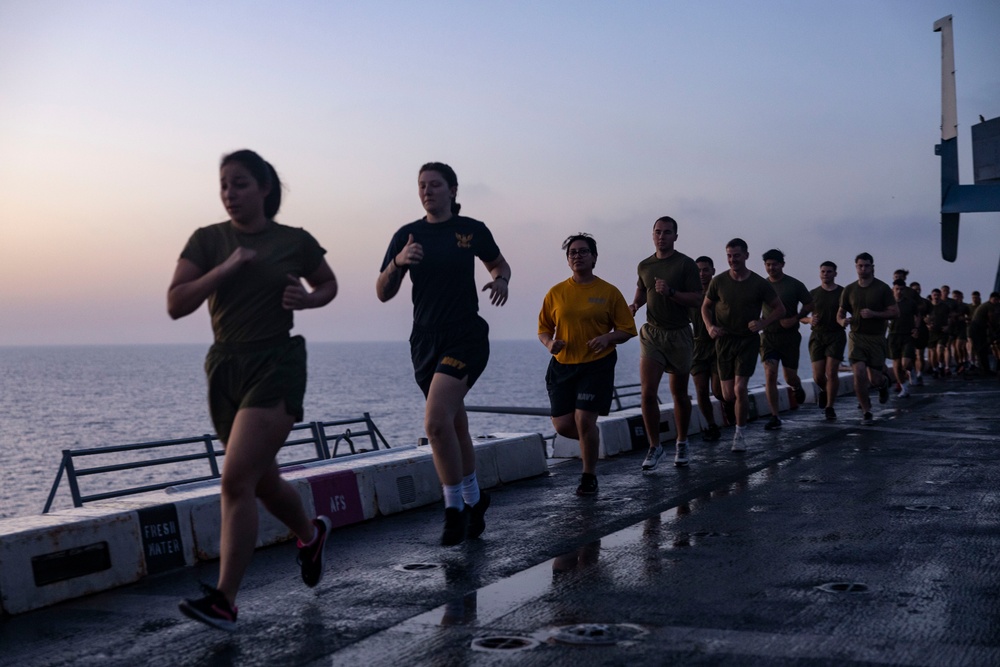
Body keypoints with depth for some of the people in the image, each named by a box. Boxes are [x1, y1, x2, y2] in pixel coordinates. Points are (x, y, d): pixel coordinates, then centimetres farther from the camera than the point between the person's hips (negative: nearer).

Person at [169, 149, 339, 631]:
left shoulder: (294, 241, 0)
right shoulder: (208, 240, 2)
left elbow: (329, 284, 17)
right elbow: (175, 305, -7)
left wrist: (307, 299, -5)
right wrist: (225, 268, -18)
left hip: (277, 362, -4)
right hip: (225, 365, 4)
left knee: (237, 478, -16)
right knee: (262, 481, 16)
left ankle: (224, 600, -12)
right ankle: (310, 533, 46)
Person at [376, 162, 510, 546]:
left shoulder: (472, 230, 0)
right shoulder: (407, 236, 5)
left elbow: (498, 263, 19)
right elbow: (383, 293, 2)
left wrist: (501, 281, -4)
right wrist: (398, 262, -16)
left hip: (466, 337, -4)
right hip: (426, 341, 4)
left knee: (436, 421, -21)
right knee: (454, 427, 14)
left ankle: (455, 508, -7)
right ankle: (473, 499, 33)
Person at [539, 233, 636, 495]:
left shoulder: (609, 292, -1)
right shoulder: (556, 293, 5)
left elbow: (627, 329, 2)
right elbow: (543, 329, 11)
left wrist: (607, 338, -18)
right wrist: (549, 343, -11)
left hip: (597, 365, -3)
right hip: (562, 366, 3)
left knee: (584, 420, -12)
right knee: (562, 425, -1)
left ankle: (589, 477, 7)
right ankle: (591, 440, 33)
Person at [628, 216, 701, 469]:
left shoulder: (685, 264, -5)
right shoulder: (644, 266, 8)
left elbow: (697, 298, -10)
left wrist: (670, 292, -23)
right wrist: (635, 304, 4)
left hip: (679, 334, -2)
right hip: (652, 333, 2)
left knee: (679, 393, 9)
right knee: (647, 393, -10)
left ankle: (682, 443, 26)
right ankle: (654, 446, 1)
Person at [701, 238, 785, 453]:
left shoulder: (759, 284, -5)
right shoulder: (718, 281, -2)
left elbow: (780, 309, 3)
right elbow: (705, 306, 11)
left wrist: (763, 323, -15)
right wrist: (710, 326, -8)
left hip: (748, 340, -2)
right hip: (724, 340, 2)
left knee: (740, 388, -14)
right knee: (728, 395, 2)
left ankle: (740, 434, 1)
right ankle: (744, 405, 39)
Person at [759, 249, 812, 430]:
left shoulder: (794, 285, -4)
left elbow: (809, 305, 3)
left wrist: (795, 318, -12)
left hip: (790, 335, -1)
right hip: (769, 335, 1)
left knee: (790, 377, 7)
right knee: (770, 375, -13)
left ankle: (797, 388, 46)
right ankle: (775, 417, -8)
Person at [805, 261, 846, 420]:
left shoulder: (843, 293, 3)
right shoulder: (813, 294, 9)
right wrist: (810, 320, -11)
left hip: (836, 336, -2)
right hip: (817, 336, 2)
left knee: (831, 373, -11)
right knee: (818, 376, -3)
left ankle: (829, 406, 1)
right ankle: (824, 390, 31)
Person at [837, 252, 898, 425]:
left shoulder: (882, 288, -1)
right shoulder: (849, 290, 7)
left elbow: (895, 312, -4)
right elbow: (840, 314, 13)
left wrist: (874, 314, -18)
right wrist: (843, 321, -11)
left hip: (876, 338, -1)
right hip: (857, 337, 1)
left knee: (874, 379, -2)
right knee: (859, 373, -15)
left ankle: (883, 382, 38)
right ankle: (866, 412, 1)